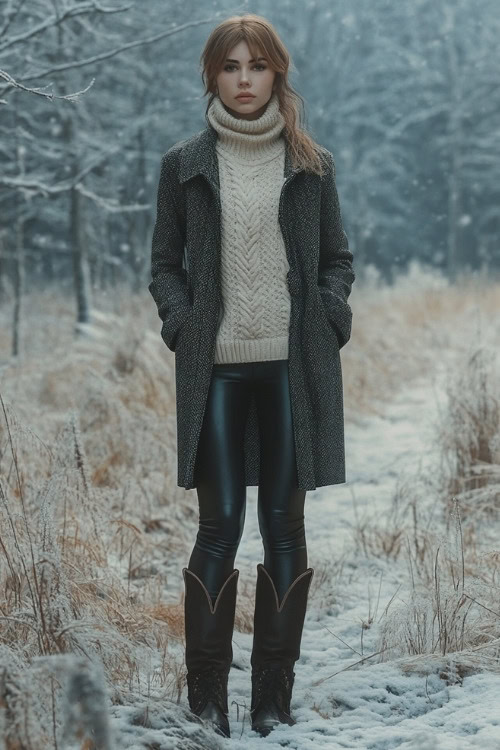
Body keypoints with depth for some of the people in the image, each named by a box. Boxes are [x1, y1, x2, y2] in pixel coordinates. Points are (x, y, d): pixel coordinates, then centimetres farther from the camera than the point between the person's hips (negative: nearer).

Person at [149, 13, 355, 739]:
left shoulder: (312, 164, 8)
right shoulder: (185, 164, 6)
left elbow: (338, 258, 13)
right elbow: (165, 261, 10)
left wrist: (330, 323, -3)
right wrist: (182, 326, -5)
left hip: (295, 365, 1)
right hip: (217, 367, -1)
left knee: (285, 525, 4)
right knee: (220, 526, -1)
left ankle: (274, 700, 11)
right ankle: (206, 698, 7)